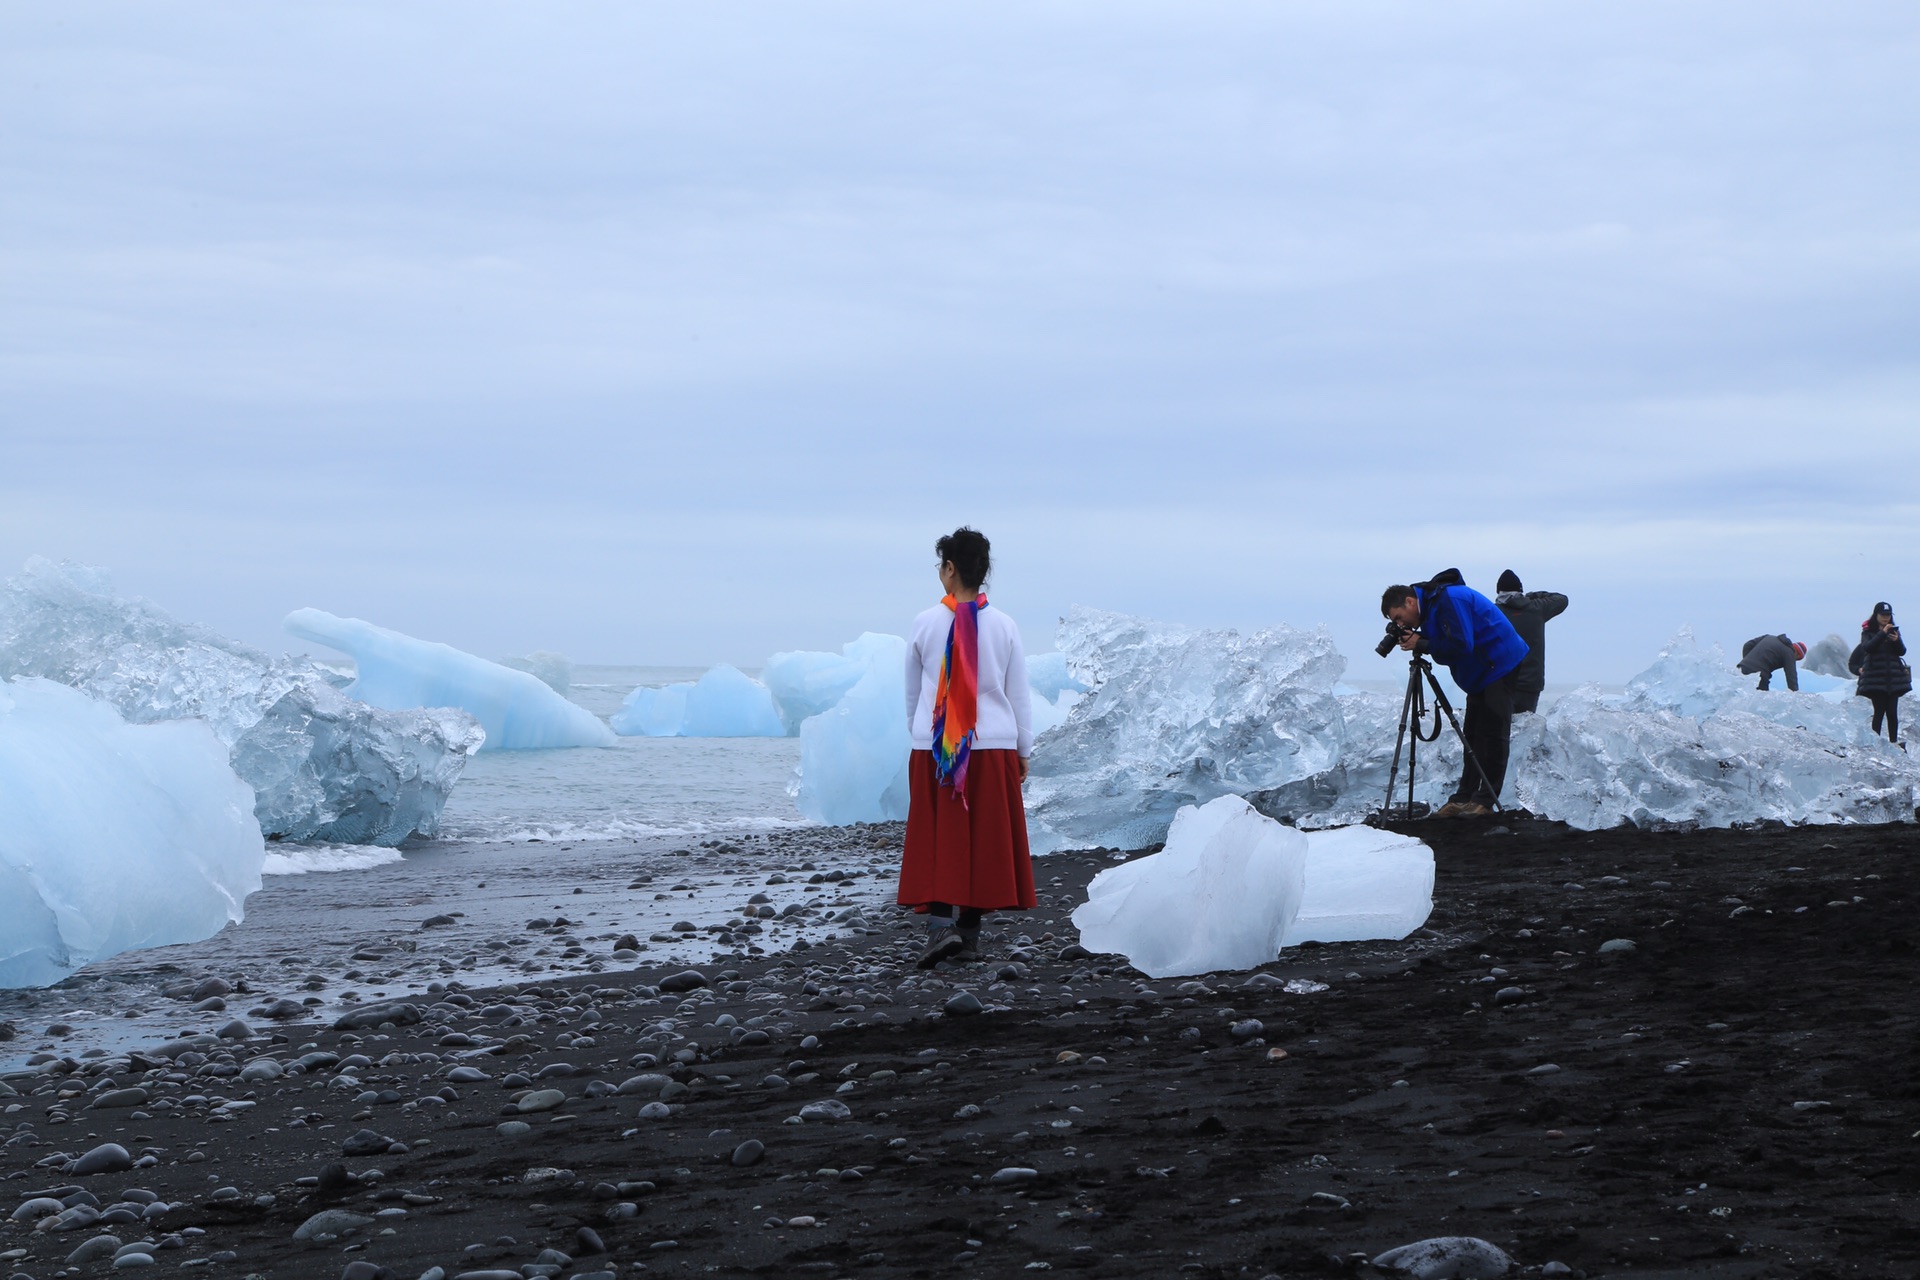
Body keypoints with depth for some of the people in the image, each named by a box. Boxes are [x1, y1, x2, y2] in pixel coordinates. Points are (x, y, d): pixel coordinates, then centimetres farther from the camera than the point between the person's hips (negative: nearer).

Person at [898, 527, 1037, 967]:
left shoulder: (925, 624, -3)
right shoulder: (1003, 626, -1)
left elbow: (912, 691, 9)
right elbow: (1019, 694, 4)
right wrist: (1024, 750, 14)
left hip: (934, 748, -1)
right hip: (993, 747, 1)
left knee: (936, 836, 2)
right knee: (986, 839, 9)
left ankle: (941, 925, -15)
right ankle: (969, 933, 12)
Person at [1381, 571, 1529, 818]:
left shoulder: (1449, 599, -21)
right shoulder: (1431, 604, 10)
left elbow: (1461, 645, -28)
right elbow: (1445, 651, 10)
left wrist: (1422, 645, -19)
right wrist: (1419, 642, -8)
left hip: (1499, 666, -11)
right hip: (1480, 674, 11)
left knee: (1492, 735, -9)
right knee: (1472, 735, 8)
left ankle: (1485, 800, -8)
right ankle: (1463, 798, 8)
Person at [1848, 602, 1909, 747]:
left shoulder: (1894, 630, 12)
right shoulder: (1868, 632, 3)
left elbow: (1902, 652, 4)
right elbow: (1868, 648, -16)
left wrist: (1896, 640, -16)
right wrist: (1883, 633, -24)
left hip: (1894, 678, 3)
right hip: (1875, 679, -3)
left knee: (1892, 712, -1)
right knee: (1879, 711, -6)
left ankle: (1894, 742, 0)